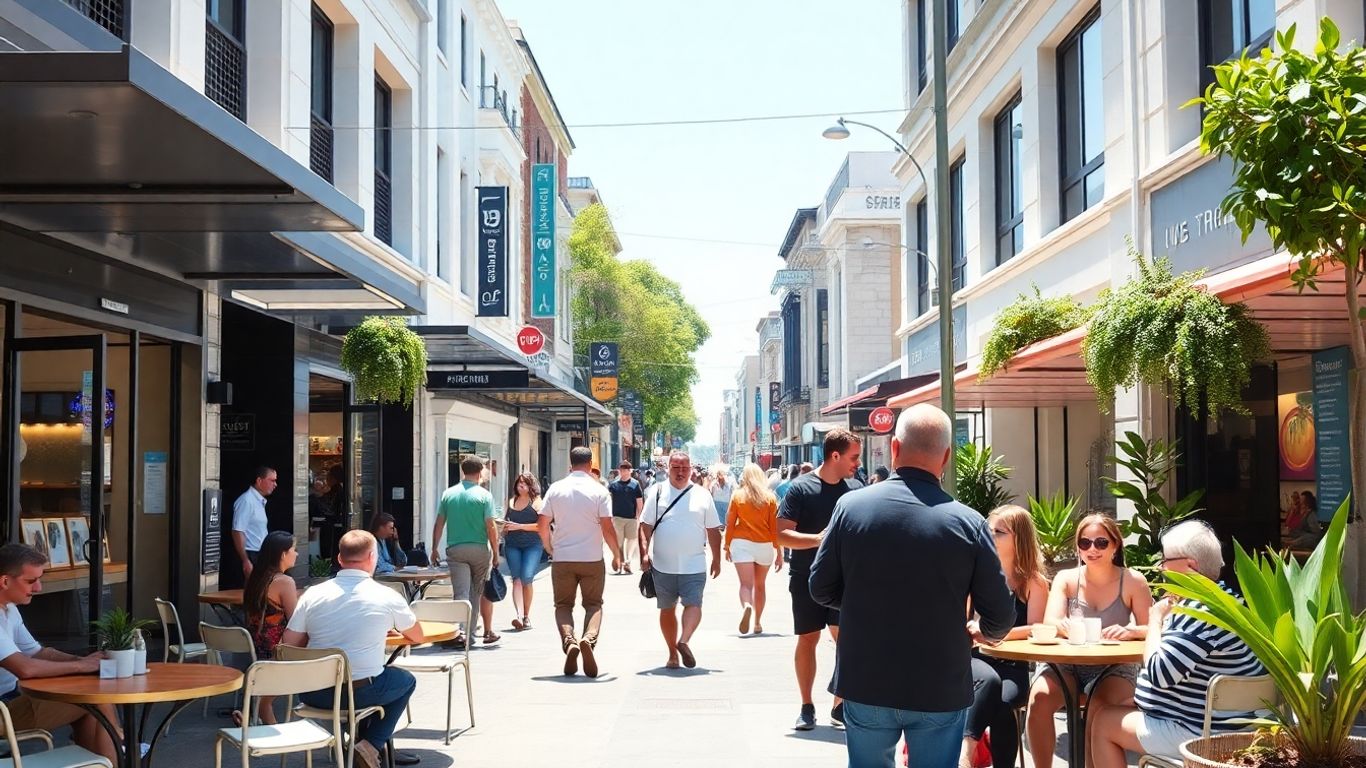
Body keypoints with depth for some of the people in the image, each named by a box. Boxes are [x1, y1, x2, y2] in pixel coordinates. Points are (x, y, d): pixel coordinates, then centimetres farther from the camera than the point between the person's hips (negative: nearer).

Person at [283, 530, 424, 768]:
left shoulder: (313, 594, -2)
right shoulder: (387, 597, -5)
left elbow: (288, 646, 0)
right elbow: (417, 637, 12)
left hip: (314, 694, 4)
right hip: (361, 694, -4)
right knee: (406, 680, 26)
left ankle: (359, 738, 30)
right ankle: (372, 745, 11)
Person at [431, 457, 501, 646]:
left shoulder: (448, 494, 4)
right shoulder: (484, 495, -5)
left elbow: (439, 524, 6)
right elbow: (491, 527, -8)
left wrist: (435, 549, 14)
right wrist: (496, 553, -1)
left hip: (455, 550, 1)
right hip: (480, 549, -1)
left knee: (461, 593, -1)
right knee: (478, 591, 12)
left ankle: (463, 632, -14)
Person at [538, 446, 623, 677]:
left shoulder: (556, 489, 1)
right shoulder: (599, 491, -4)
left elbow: (543, 525, 1)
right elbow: (607, 528, -8)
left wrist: (550, 549, 19)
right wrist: (617, 554, 7)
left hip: (562, 558, 1)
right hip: (592, 559, -1)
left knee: (563, 605, 12)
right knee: (593, 604, 11)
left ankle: (569, 641, -13)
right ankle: (589, 639, -17)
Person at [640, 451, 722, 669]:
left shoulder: (702, 495, 5)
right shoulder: (658, 493, 4)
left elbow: (713, 530, 10)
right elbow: (645, 526, 2)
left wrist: (716, 559, 8)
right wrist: (644, 553, -9)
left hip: (694, 565, -1)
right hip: (663, 565, 1)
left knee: (693, 604, -17)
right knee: (667, 610, 9)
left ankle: (683, 642, -23)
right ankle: (673, 653, 18)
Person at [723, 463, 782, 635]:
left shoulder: (737, 495, 0)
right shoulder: (770, 497, 2)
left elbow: (730, 523, 2)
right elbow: (774, 527, 2)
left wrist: (727, 546, 12)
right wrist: (778, 553, 6)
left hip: (741, 543, -2)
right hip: (765, 545, 2)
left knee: (746, 584, -6)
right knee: (760, 585, 17)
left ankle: (746, 606, -37)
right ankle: (758, 623, 22)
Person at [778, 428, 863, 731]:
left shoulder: (854, 489, 3)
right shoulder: (800, 488, -8)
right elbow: (781, 535, -12)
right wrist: (818, 538, -24)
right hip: (807, 580, -3)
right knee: (807, 639, 6)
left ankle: (840, 704, 12)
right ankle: (807, 707, 16)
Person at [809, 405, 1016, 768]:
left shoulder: (850, 506, -9)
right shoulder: (968, 523, -13)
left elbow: (822, 589, 0)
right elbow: (1000, 617, -7)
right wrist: (985, 632, 17)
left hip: (865, 684, 2)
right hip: (941, 691, -1)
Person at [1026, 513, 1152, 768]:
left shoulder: (1132, 581, -2)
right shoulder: (1066, 579, 2)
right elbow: (1050, 623, -12)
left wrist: (1130, 631, -30)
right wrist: (1068, 627, -37)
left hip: (1115, 668, -2)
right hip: (1069, 666, 2)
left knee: (1099, 707, -34)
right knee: (1039, 697, -28)